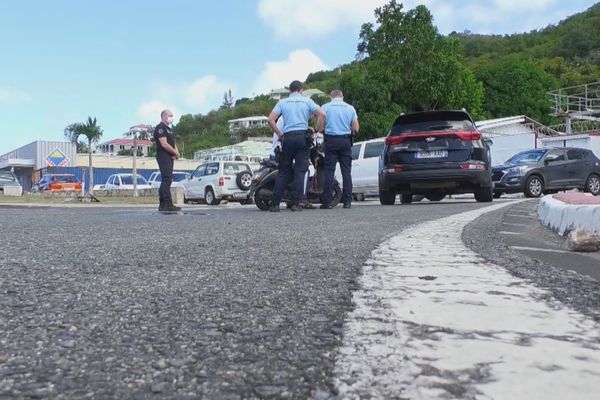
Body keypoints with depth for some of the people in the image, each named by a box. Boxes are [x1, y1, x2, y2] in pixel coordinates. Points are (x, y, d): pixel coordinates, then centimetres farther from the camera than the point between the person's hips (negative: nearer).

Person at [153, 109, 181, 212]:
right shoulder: (160, 128, -7)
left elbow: (173, 143, 20)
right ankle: (168, 204, -19)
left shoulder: (168, 129, 24)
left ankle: (162, 205, 13)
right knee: (167, 179, -15)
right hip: (164, 156, -10)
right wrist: (175, 153, -9)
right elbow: (164, 144, -18)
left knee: (166, 180, 9)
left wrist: (176, 153, -1)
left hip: (169, 157, 10)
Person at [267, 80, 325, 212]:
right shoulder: (307, 101, 8)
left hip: (287, 138, 1)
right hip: (303, 136, -1)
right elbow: (322, 114, -3)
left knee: (284, 171, 8)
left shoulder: (282, 102, 9)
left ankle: (275, 203, 4)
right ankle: (295, 203, -3)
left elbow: (270, 119, -2)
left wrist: (279, 134, 8)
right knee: (300, 171, 1)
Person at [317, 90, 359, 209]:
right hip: (345, 141, 2)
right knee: (346, 171, 5)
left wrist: (325, 130, 19)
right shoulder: (350, 108, 6)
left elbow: (319, 128, -3)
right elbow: (356, 129, 4)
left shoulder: (325, 107, 0)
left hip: (331, 141, -2)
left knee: (329, 171, -1)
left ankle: (327, 201, -5)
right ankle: (347, 201, 3)